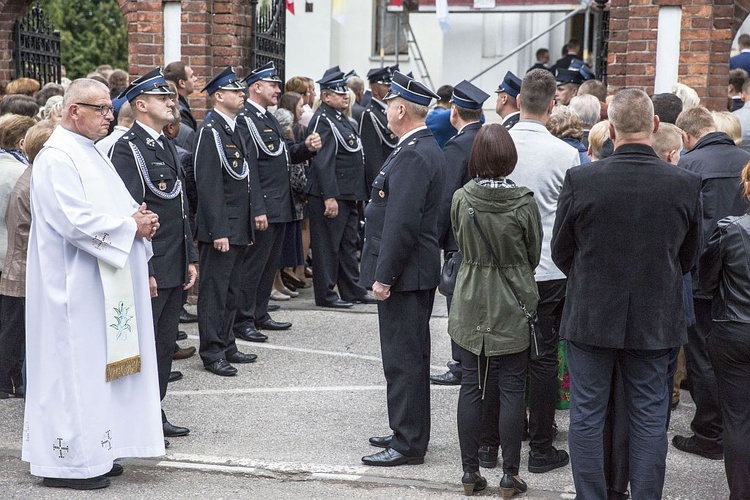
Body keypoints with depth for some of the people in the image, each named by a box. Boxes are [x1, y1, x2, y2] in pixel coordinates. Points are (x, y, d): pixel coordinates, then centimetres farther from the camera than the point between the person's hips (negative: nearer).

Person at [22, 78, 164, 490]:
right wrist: (131, 226, -15)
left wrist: (138, 219, 0)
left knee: (97, 366, 14)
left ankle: (92, 452, 24)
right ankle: (68, 462, 7)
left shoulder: (89, 152, 16)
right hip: (75, 286, -10)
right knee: (75, 367, -3)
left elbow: (111, 207, 22)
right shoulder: (56, 158, -15)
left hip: (103, 285, 10)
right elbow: (76, 221, -24)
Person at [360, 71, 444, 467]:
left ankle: (408, 444, 4)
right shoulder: (425, 148, 14)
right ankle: (408, 432, 28)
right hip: (417, 274, 11)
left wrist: (384, 275, -20)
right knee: (410, 357, 17)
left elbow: (403, 223, -24)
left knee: (403, 360, -3)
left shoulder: (413, 155, -19)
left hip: (404, 275, -11)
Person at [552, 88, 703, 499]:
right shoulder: (686, 184, -11)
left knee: (586, 416, 11)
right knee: (649, 419, 13)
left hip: (590, 316, -1)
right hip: (655, 321, 1)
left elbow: (560, 252, -4)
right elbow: (689, 256, 4)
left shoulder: (580, 180, -16)